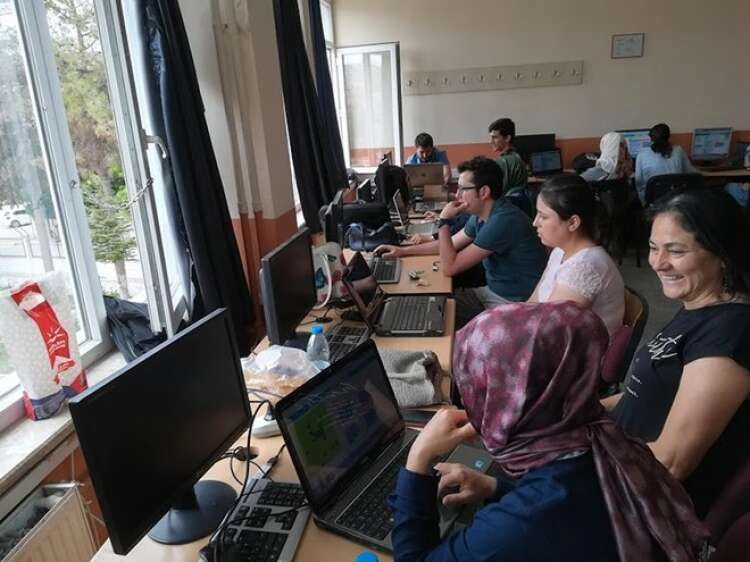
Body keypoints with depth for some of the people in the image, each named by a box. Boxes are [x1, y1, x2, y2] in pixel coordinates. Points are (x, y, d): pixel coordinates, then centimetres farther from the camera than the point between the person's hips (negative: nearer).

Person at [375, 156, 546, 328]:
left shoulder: (503, 220, -27)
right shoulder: (481, 215, 3)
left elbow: (449, 267, -23)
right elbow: (450, 243, 20)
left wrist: (444, 221, -15)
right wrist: (403, 250, 16)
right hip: (493, 291, 8)